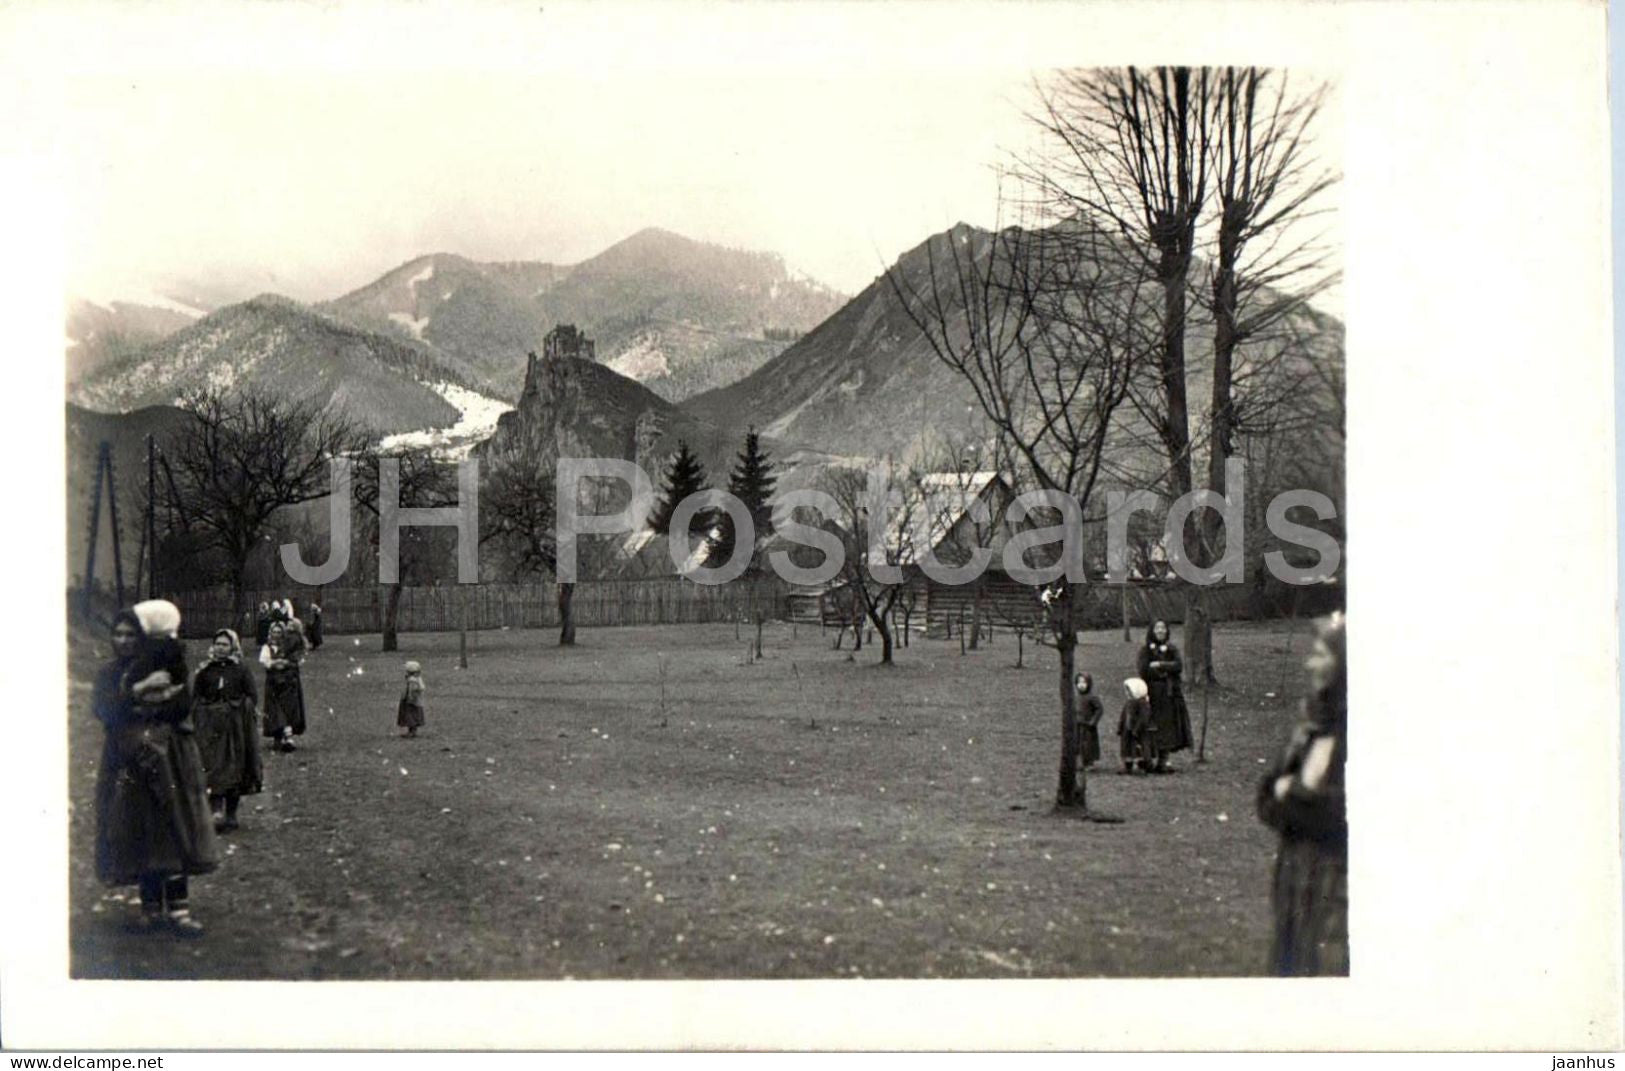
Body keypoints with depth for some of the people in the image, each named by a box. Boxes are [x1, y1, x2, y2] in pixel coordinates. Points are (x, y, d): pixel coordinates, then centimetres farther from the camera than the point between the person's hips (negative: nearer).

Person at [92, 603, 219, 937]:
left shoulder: (167, 664, 3)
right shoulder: (107, 675, 9)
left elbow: (182, 706, -6)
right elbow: (102, 710, -9)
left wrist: (140, 708, -9)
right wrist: (139, 691, -17)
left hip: (168, 760, -2)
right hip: (127, 763, 2)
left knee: (172, 833, -7)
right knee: (138, 837, 2)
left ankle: (178, 909, -8)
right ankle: (152, 907, 11)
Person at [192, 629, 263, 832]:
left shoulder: (241, 671, 4)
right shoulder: (204, 672, 6)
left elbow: (253, 699, 3)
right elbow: (195, 699, 7)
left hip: (236, 726, 0)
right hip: (210, 727, 0)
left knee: (236, 768, 5)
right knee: (213, 767, -12)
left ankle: (231, 814, 14)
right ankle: (217, 811, -18)